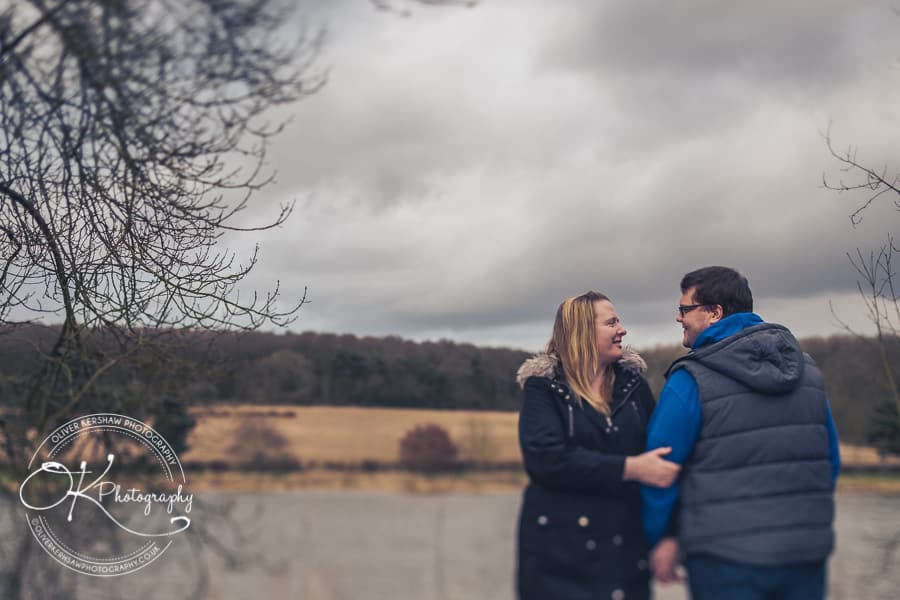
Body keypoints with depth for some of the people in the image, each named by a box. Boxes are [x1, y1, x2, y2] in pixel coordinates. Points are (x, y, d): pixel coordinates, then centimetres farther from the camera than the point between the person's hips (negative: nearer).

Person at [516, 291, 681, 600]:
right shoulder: (543, 386, -2)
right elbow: (545, 457, -16)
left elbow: (659, 451, 8)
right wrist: (630, 468, -20)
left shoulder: (633, 382, 11)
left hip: (626, 552, 3)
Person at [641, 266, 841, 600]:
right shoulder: (806, 369, 8)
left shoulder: (690, 380, -10)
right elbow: (830, 460, 13)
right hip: (807, 556, 5)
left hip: (726, 561, -5)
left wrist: (659, 536, 5)